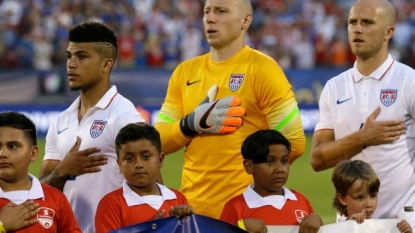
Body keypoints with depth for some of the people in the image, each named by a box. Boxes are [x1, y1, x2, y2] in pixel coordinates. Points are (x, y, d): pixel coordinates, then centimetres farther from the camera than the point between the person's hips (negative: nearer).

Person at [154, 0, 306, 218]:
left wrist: (249, 174, -2)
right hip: (192, 207, 5)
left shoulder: (262, 69, -5)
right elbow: (159, 141, 8)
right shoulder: (185, 72, 11)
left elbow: (293, 142, -8)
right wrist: (192, 124, -10)